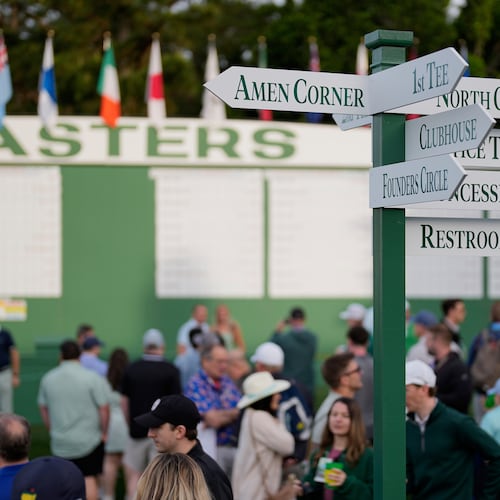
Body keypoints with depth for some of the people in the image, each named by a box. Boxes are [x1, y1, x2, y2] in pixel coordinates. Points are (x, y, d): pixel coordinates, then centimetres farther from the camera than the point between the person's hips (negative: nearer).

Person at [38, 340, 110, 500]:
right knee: (89, 478, 2)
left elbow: (43, 409, 11)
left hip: (60, 442, 3)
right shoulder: (93, 378, -11)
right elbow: (104, 408, -12)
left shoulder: (48, 379, 3)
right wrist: (104, 432, 2)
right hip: (89, 440, -3)